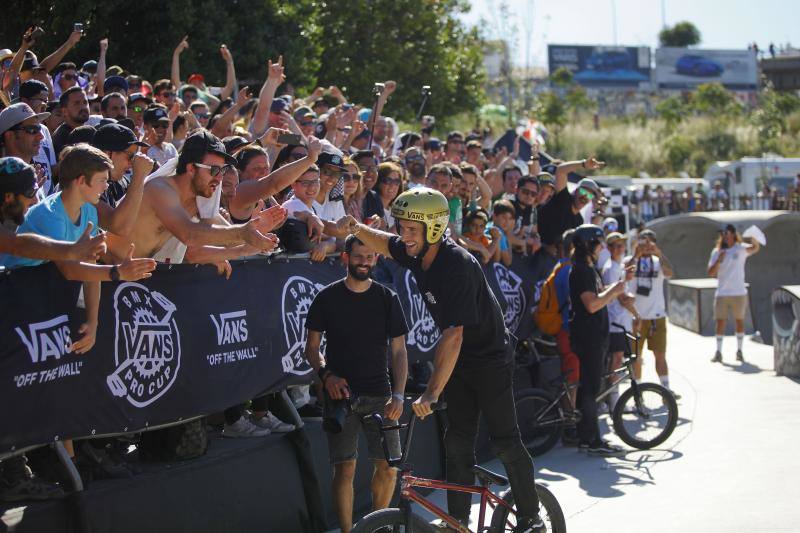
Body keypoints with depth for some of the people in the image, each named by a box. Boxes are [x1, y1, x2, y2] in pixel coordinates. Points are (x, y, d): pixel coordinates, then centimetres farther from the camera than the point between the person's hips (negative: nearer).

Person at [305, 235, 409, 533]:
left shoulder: (387, 299, 5)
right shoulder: (327, 298, 2)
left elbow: (398, 351, 5)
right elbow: (312, 346, 7)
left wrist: (398, 395, -7)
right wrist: (327, 375, -12)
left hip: (378, 395, 1)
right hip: (340, 394, -1)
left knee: (388, 467, -4)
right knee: (345, 469, -6)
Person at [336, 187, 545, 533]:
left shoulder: (457, 265, -32)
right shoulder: (416, 252, -8)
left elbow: (453, 335, -37)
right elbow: (384, 244, 16)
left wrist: (432, 393, -41)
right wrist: (355, 228, -7)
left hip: (490, 357, -8)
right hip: (460, 359, 8)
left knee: (504, 440, -4)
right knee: (458, 440, 6)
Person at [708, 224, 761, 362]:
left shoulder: (741, 248, -3)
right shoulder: (717, 252, 5)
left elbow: (756, 248, -22)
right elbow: (711, 273, 0)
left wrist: (753, 241, -44)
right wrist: (718, 261, -16)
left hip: (739, 293, -2)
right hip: (722, 293, 2)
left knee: (739, 320, 5)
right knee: (720, 321, 0)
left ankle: (739, 351, 14)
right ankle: (718, 352, 2)